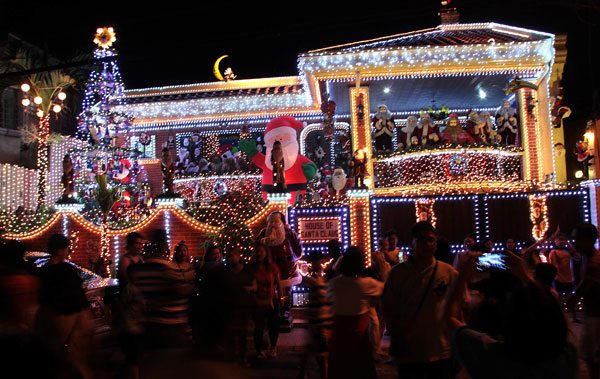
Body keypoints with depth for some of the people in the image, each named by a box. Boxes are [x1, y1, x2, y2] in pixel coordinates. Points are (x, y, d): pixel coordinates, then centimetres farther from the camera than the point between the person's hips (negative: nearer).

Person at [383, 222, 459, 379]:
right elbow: (389, 308, 1)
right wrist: (397, 339, -3)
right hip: (409, 354, -1)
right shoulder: (397, 273, -4)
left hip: (443, 354, 1)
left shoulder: (450, 273, -2)